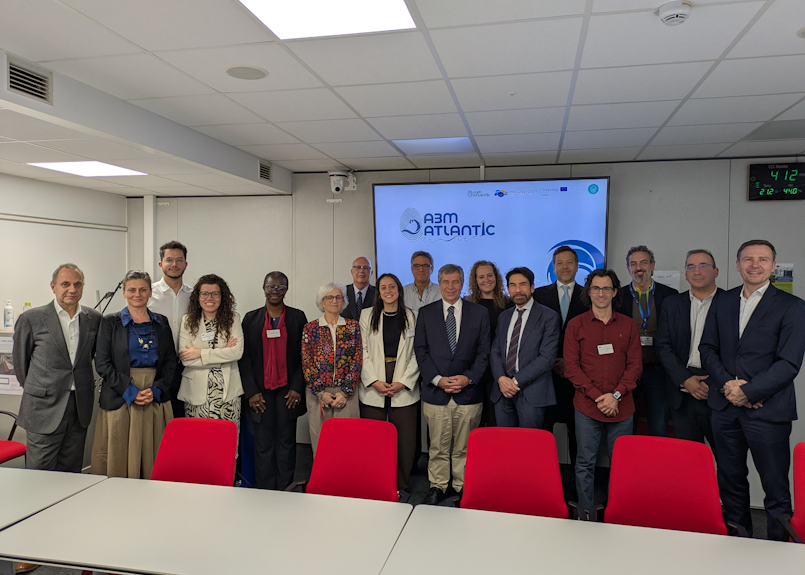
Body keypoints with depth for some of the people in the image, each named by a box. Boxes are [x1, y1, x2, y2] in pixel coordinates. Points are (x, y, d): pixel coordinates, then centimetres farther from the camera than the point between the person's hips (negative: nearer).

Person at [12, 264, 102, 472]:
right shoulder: (31, 319, -5)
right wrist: (35, 389, 14)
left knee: (71, 474, 12)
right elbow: (20, 360, 7)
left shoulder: (94, 319, 5)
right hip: (44, 410, -3)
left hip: (80, 409, 3)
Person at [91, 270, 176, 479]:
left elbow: (170, 361, 8)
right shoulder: (111, 322, 4)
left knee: (153, 460, 4)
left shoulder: (161, 323, 11)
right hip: (119, 399, -2)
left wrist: (156, 390, -7)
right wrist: (130, 391, -13)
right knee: (118, 459, 1)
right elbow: (102, 363, -3)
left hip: (156, 399, 2)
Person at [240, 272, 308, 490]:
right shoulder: (251, 318, 7)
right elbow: (244, 357, 4)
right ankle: (265, 492, 14)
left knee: (286, 441, 5)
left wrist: (297, 388, -5)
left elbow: (304, 355, 3)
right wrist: (251, 391, -4)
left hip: (288, 390, 0)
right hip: (261, 391, 1)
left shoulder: (298, 317, 5)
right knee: (263, 443, 4)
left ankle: (285, 491, 15)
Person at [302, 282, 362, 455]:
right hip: (318, 393, 0)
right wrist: (321, 393, -7)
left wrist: (345, 392, -7)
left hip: (346, 394, 0)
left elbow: (357, 361, 1)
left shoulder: (353, 326, 6)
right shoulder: (310, 328, 5)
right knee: (320, 442, 4)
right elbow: (306, 363, 0)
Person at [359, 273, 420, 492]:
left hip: (404, 389, 0)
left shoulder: (411, 317, 6)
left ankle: (400, 487, 13)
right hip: (372, 389, 0)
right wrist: (374, 381, -7)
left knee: (404, 440, -1)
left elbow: (417, 354, 2)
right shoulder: (367, 315, 9)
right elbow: (363, 352, 3)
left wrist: (402, 382, -7)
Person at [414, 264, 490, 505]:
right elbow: (420, 350, 3)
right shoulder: (426, 313, 6)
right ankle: (437, 486, 23)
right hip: (435, 390, 0)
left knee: (463, 446, 8)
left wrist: (468, 378, -10)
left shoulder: (479, 313, 5)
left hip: (468, 391, 0)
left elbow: (484, 351, 3)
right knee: (438, 445, 7)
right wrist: (437, 379, -9)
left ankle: (463, 487, 24)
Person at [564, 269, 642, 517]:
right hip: (587, 407, -1)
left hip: (621, 407, 1)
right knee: (585, 462, 4)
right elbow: (571, 366, -1)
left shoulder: (628, 325, 9)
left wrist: (615, 395, -9)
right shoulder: (576, 325, 4)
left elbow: (635, 365, 5)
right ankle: (586, 513, 17)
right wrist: (596, 396, -10)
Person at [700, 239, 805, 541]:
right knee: (730, 480, 15)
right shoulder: (721, 303, 10)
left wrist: (748, 391, -15)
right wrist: (727, 384, -8)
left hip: (768, 410, -4)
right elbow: (707, 348, 8)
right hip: (725, 406, 4)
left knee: (776, 487, 3)